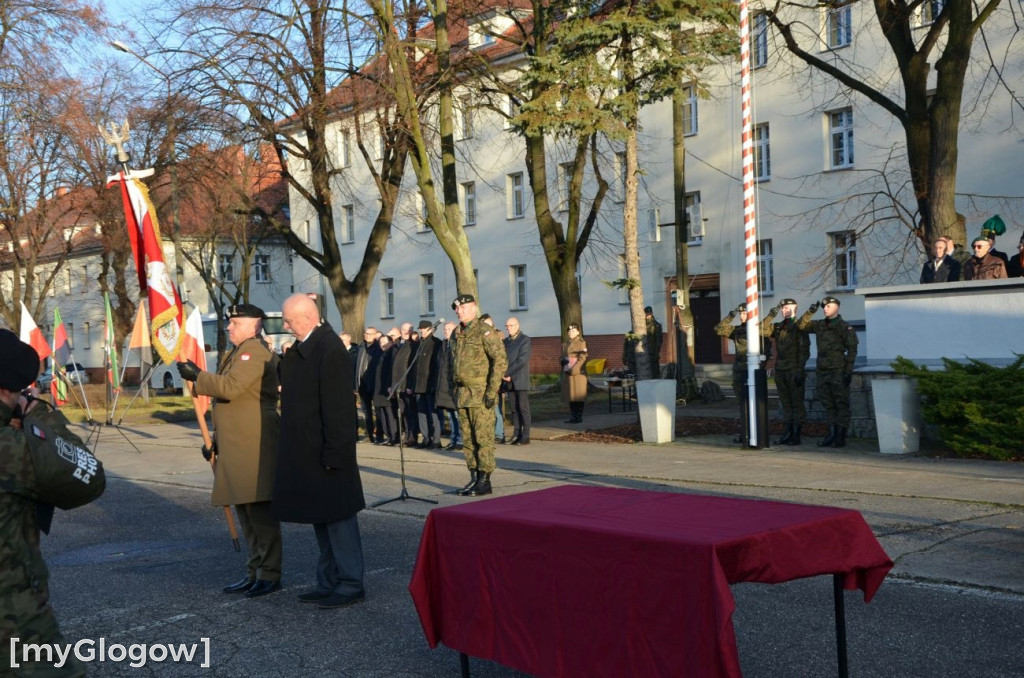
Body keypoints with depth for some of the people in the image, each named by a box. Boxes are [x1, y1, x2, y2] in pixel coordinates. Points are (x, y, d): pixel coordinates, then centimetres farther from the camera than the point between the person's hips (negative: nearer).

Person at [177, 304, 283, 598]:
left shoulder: (254, 351, -10)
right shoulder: (238, 353, 24)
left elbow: (230, 387, -23)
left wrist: (197, 376, -11)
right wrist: (217, 440, 26)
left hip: (253, 446, -11)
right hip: (236, 447, 11)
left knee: (259, 510, -8)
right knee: (246, 511, 12)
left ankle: (270, 574, -2)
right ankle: (255, 572, 19)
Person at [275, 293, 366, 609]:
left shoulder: (330, 350, -20)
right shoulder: (301, 349, 9)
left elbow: (339, 408, -23)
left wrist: (333, 455, -22)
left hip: (325, 453, -10)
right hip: (306, 453, 10)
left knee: (337, 518, -1)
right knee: (320, 518, 16)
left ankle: (350, 585, 9)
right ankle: (329, 582, 26)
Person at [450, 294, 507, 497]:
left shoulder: (485, 331, -9)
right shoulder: (456, 334, 16)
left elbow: (500, 361, -14)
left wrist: (492, 391, -17)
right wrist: (454, 388, 16)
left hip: (480, 394, -8)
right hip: (462, 394, 8)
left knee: (483, 438, -5)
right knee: (468, 439, 10)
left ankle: (484, 480, 0)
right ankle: (474, 478, 18)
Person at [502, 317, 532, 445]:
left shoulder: (525, 340, -3)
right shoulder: (505, 341, 16)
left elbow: (522, 360, -12)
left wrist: (507, 373, -12)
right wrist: (504, 376, -5)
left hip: (520, 380, -6)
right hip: (509, 381, 6)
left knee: (523, 408, -5)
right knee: (514, 409, 6)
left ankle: (525, 437, -4)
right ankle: (516, 435, 9)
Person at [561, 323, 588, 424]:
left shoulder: (581, 343, -6)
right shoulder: (567, 344, 17)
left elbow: (583, 358, -13)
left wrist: (574, 370, -18)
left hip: (578, 373, -7)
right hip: (568, 373, 7)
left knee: (578, 395, -5)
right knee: (570, 395, 8)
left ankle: (579, 417, -1)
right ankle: (573, 416, 14)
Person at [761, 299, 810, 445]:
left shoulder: (799, 327, -6)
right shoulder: (778, 327, 14)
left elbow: (804, 350, -10)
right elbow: (763, 331, 4)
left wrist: (800, 370, -16)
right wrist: (771, 316, -4)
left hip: (794, 371, -7)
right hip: (780, 370, 7)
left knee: (797, 403, -2)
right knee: (785, 403, 11)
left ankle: (796, 435, 1)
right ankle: (788, 432, 17)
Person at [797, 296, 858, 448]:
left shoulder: (844, 327, -4)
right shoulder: (820, 325, 14)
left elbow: (852, 349, -7)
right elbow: (801, 325, 13)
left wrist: (848, 371, -13)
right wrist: (810, 312, -1)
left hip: (838, 371, -6)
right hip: (822, 371, 7)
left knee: (841, 404, -3)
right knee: (827, 404, 10)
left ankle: (841, 436, -2)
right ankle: (832, 434, 17)